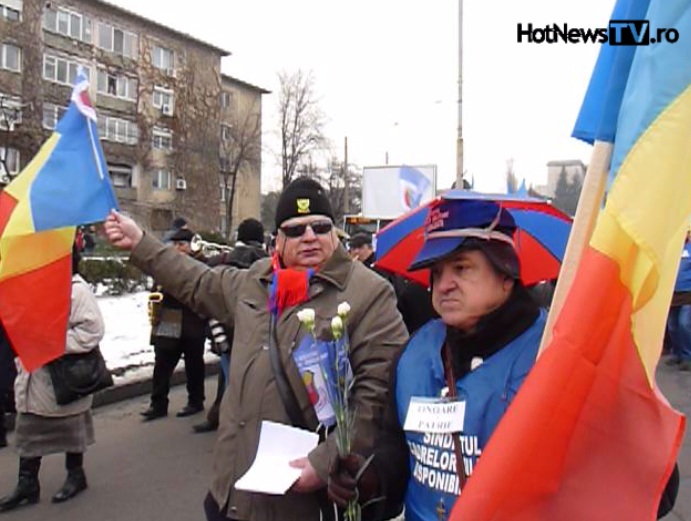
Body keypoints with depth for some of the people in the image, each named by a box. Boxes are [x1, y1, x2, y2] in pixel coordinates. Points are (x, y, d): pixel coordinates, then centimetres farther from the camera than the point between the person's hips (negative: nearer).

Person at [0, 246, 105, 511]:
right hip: (32, 373, 7)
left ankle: (75, 474, 30)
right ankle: (27, 482, 27)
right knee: (29, 430, 14)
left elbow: (92, 330, -23)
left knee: (70, 428, 11)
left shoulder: (77, 289, -17)